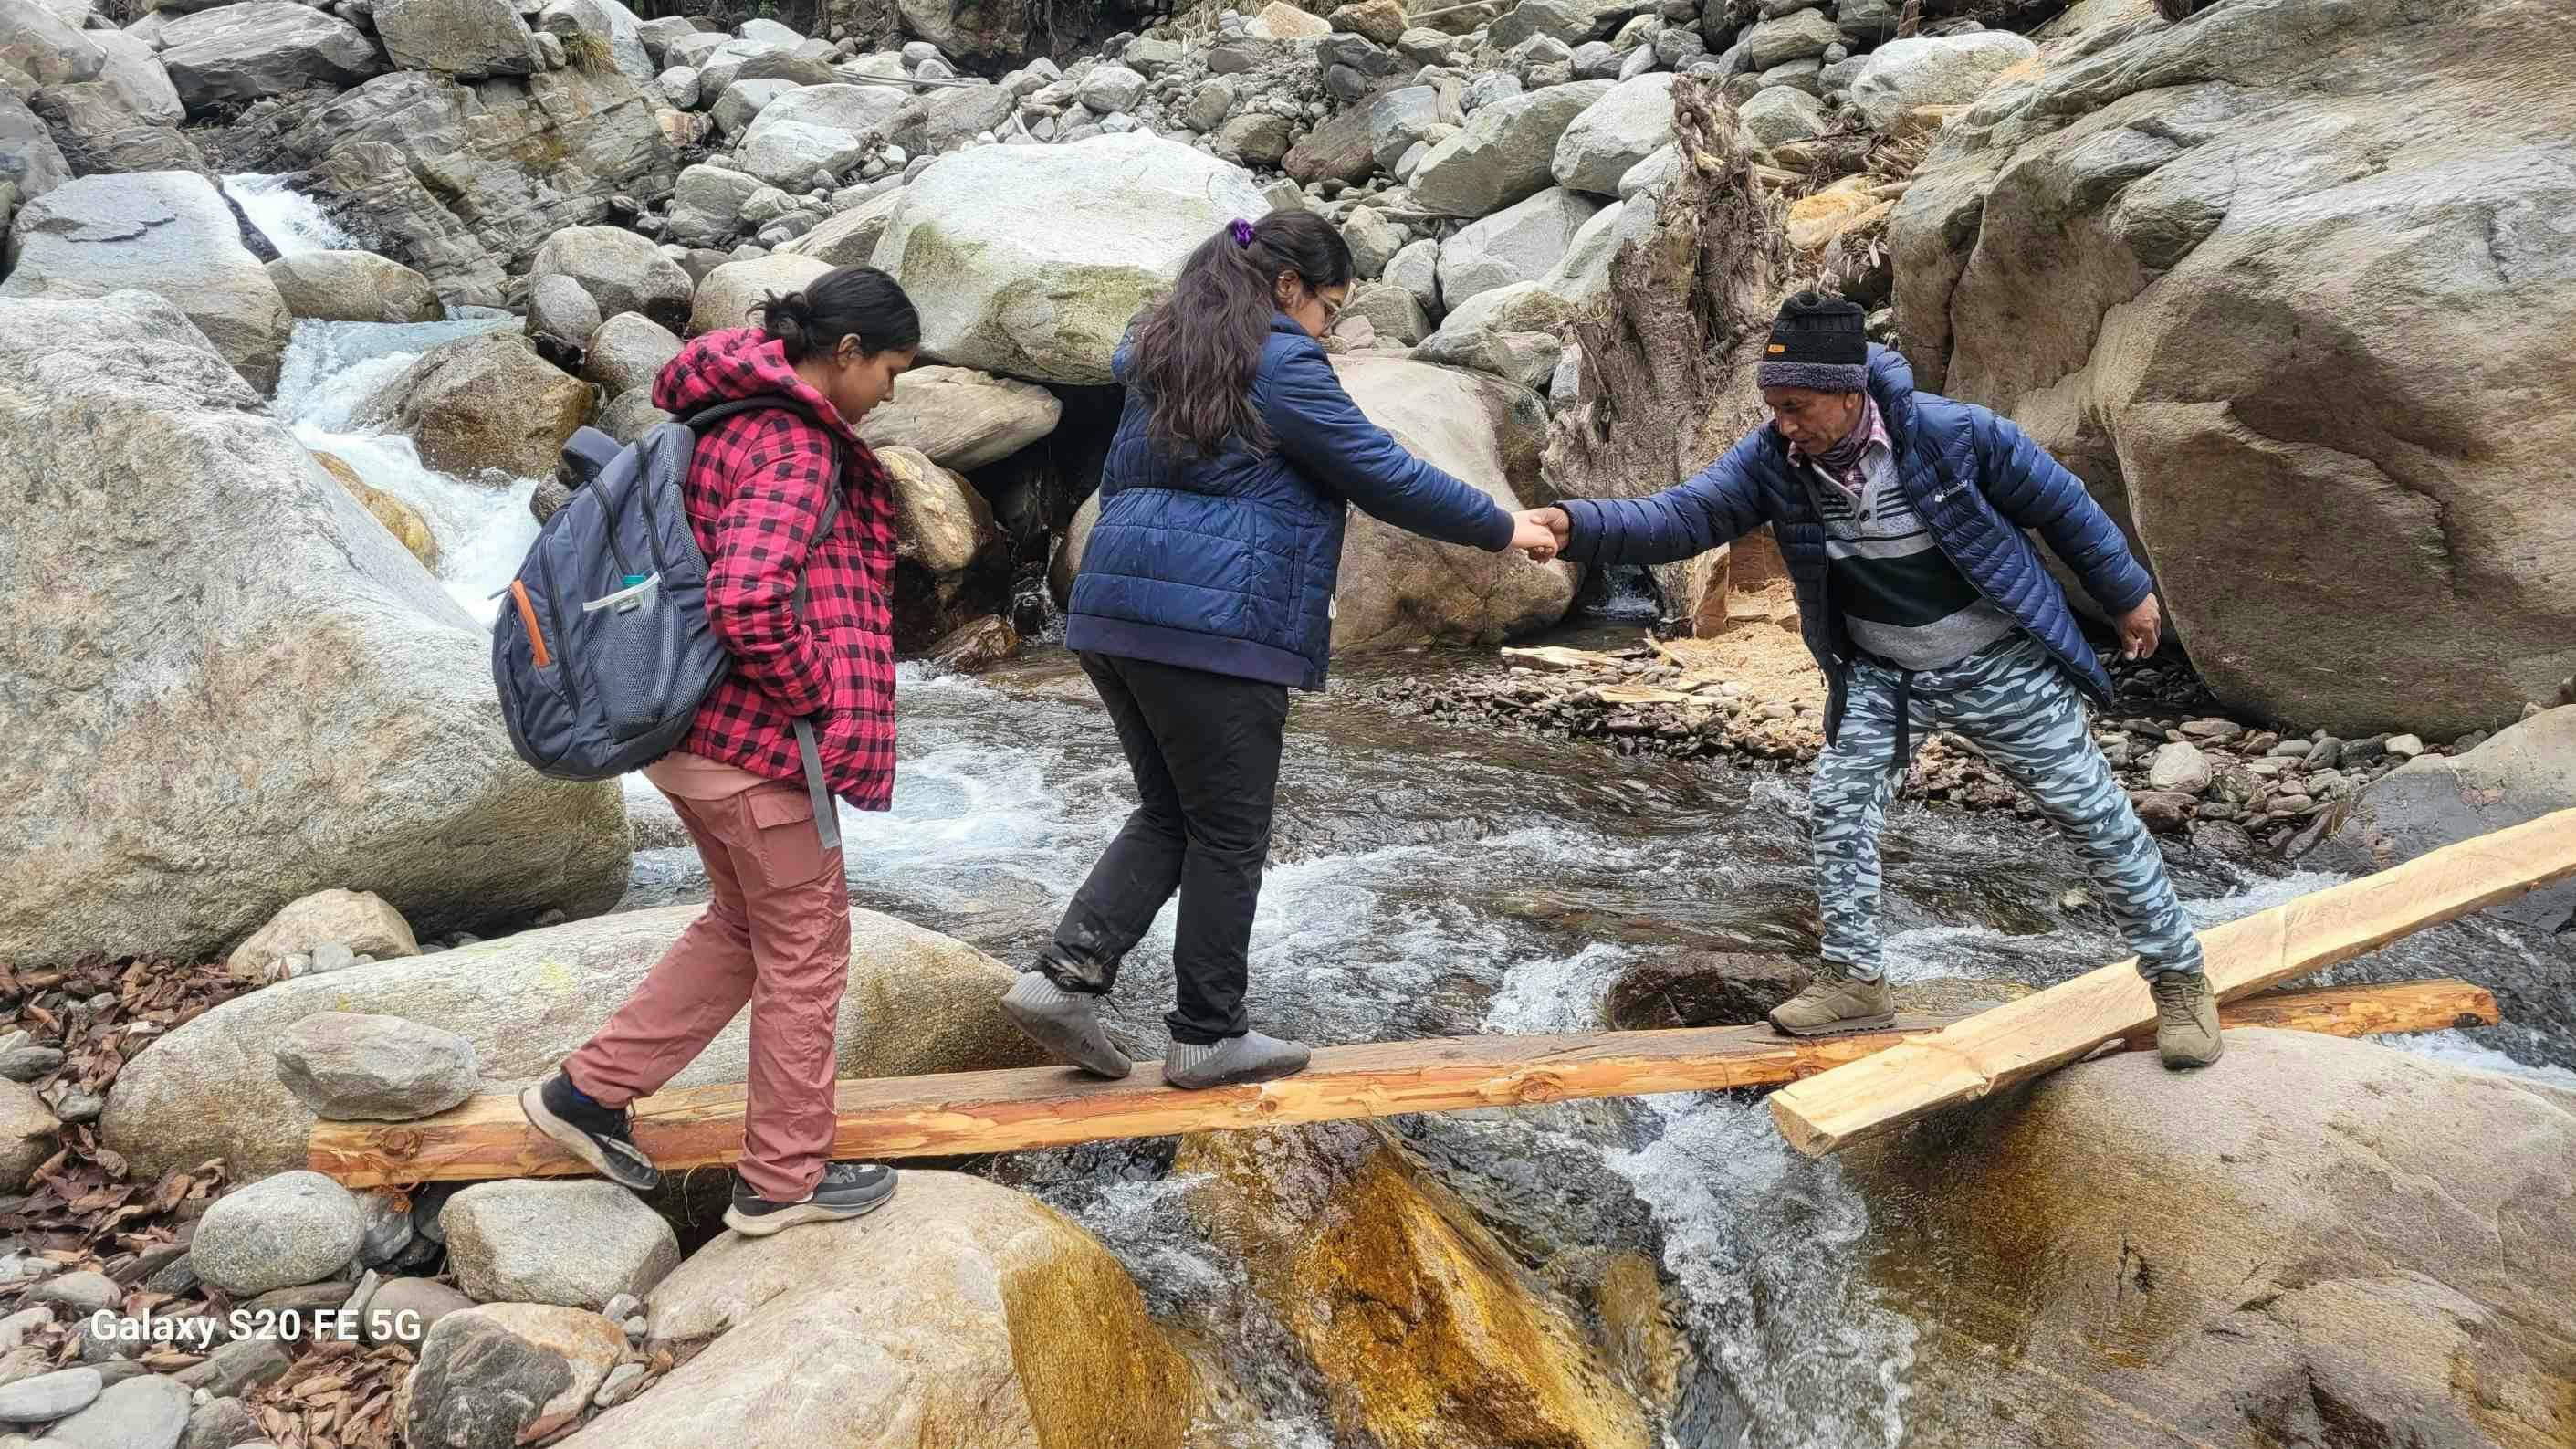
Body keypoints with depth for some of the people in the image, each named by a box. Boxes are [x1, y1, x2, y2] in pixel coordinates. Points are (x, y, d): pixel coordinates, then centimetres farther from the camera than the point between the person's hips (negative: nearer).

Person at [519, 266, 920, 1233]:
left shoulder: (730, 421, 11)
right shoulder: (790, 448, -20)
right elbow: (750, 605, -32)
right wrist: (824, 700, -16)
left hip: (692, 728, 10)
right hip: (756, 742, -10)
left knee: (744, 924, 23)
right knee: (805, 947, 6)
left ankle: (588, 1092, 26)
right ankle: (784, 1179, 19)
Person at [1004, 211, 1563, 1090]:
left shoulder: (1158, 356, 18)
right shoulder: (1282, 364, -7)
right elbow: (1386, 477, -7)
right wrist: (1502, 530, 3)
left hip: (1113, 618, 8)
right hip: (1214, 629, -8)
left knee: (1168, 814, 17)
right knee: (1229, 833, 5)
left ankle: (1065, 976, 4)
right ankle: (1208, 1036, 14)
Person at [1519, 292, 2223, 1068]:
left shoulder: (1950, 433, -27)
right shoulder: (1771, 461, -18)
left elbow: (2059, 502, -12)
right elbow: (1678, 517, -27)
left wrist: (2128, 593, 0)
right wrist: (1577, 525, -45)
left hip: (2001, 665, -3)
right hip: (1882, 674, 3)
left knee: (2098, 816, 4)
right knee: (1839, 800, -9)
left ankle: (2180, 978, 19)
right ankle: (1855, 979, 5)